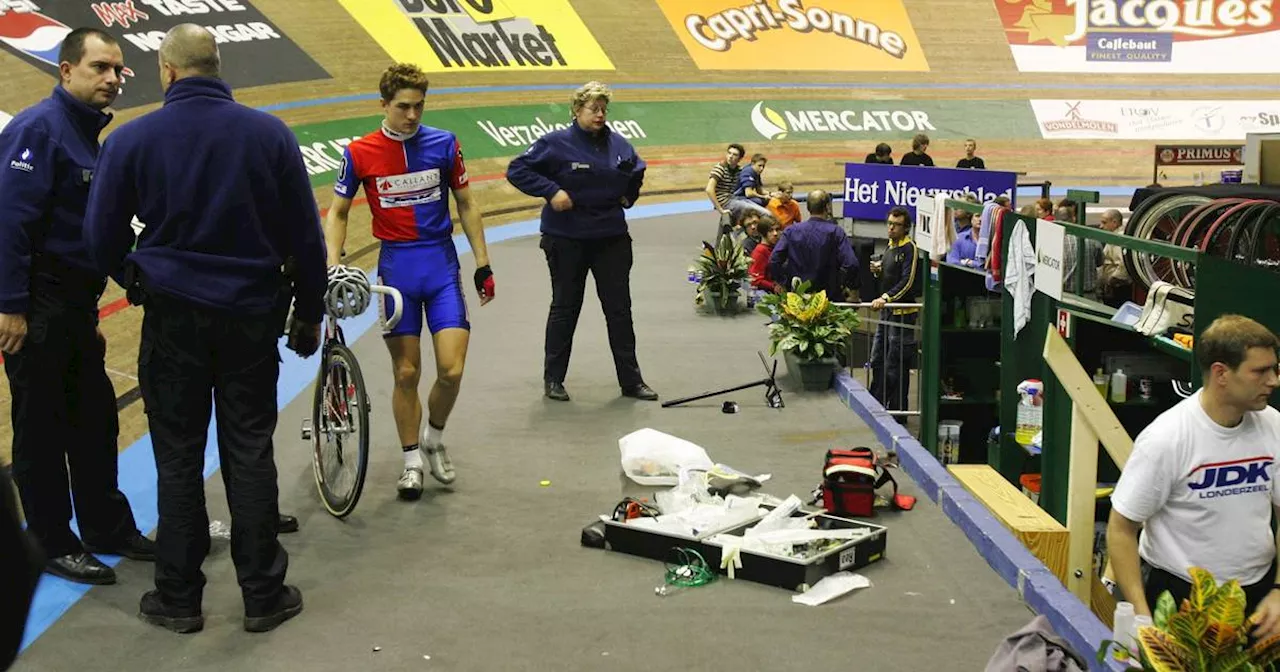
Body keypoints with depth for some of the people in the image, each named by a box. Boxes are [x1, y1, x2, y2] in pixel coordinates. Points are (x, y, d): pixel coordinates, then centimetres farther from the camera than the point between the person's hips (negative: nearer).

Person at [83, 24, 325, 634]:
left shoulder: (132, 139, -6)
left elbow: (102, 238, 1)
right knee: (250, 453, 8)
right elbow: (305, 236, -1)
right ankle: (264, 595, 14)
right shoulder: (270, 133, -4)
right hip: (253, 314, 1)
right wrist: (309, 314, 10)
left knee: (178, 458, 9)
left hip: (174, 315, -1)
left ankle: (178, 599, 16)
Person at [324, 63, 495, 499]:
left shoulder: (444, 144, -1)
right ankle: (411, 460, 20)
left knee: (451, 369, -8)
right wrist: (333, 267, -6)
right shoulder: (360, 153, -3)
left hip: (441, 264, 0)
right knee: (406, 372, 3)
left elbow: (466, 204, 7)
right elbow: (338, 212, 6)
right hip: (395, 266, 0)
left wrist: (483, 264, 5)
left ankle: (434, 438, 20)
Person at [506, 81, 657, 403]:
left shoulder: (618, 144, 5)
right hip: (567, 240, -4)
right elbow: (516, 170, -10)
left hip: (612, 238, 4)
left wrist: (628, 197, 11)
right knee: (565, 308, 6)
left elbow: (637, 171, 25)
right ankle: (553, 379, 19)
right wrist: (551, 191, -19)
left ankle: (631, 380, 15)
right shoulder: (556, 143, -9)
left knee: (620, 309, 6)